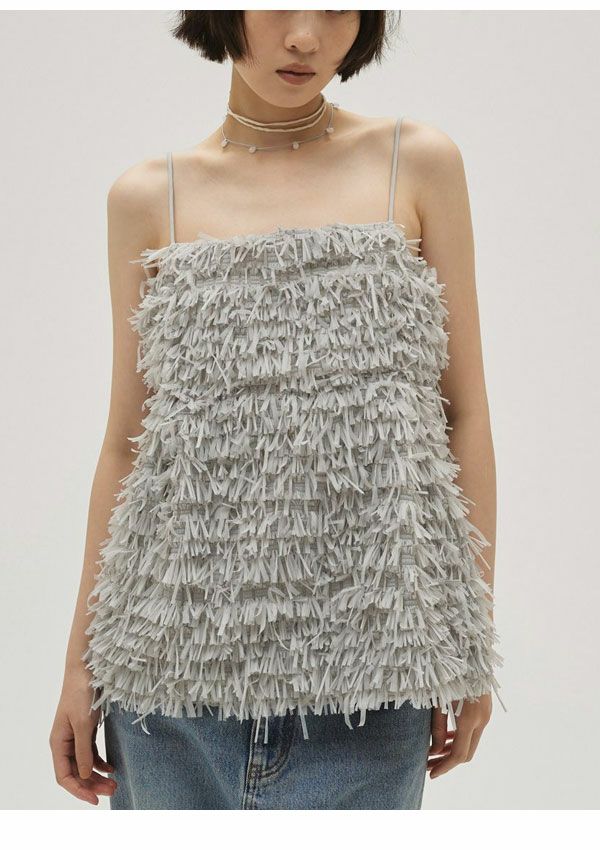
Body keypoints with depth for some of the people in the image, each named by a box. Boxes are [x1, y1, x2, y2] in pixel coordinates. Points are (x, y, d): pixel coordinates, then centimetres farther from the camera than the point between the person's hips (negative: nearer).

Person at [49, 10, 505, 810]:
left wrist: (473, 638, 1)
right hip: (184, 645, 1)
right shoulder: (148, 197, 7)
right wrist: (82, 656, 7)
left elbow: (466, 413, 5)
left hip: (363, 656, -1)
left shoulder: (420, 162, 5)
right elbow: (124, 440, 9)